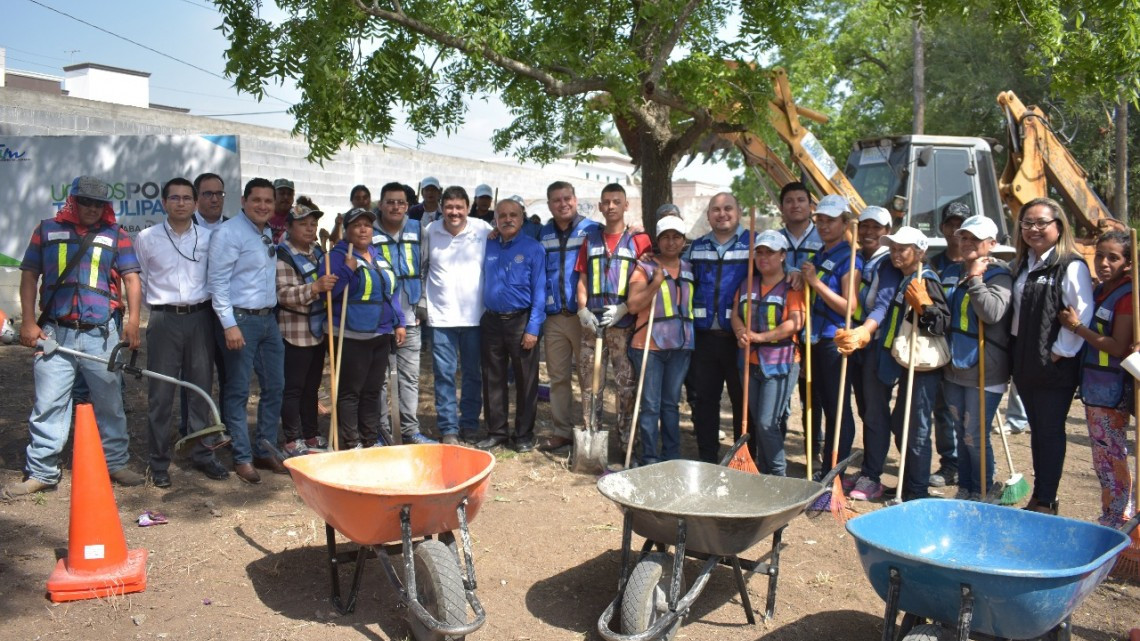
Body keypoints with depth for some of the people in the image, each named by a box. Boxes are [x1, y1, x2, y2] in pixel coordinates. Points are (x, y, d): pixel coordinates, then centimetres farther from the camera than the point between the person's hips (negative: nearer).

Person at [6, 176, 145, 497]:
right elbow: (29, 276, 10)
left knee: (110, 403, 8)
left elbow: (131, 278, 2)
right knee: (48, 404, 2)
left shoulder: (116, 235, 8)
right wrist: (28, 322, 0)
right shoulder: (47, 230, 10)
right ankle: (41, 472, 11)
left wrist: (132, 320, -11)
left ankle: (116, 463, 20)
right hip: (54, 333, 0)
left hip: (102, 334, 0)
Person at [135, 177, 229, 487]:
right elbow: (140, 281, 10)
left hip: (200, 318, 2)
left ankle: (202, 454, 20)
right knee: (160, 393, 0)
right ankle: (159, 462, 11)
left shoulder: (208, 237, 5)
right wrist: (161, 303, 12)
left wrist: (203, 305, 9)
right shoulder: (146, 238, 1)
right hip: (164, 320, -2)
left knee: (201, 389, 9)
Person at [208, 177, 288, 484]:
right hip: (241, 319, -8)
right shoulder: (229, 233, -11)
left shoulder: (268, 234, 13)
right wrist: (229, 325, -19)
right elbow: (217, 282, -15)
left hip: (268, 319, 8)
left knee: (275, 387, 12)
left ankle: (265, 451, 24)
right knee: (238, 392, 1)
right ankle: (242, 458, 12)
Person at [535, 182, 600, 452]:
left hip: (583, 316, -4)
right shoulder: (543, 234, 11)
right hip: (553, 317, 4)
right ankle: (561, 430, 19)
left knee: (588, 376, 1)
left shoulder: (592, 230, -2)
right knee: (558, 378, 10)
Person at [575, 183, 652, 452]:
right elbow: (582, 280, 15)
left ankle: (627, 442, 6)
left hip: (624, 325, -3)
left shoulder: (639, 240, 4)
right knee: (590, 383, 7)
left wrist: (623, 308, -13)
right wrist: (583, 310, -1)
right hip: (592, 323, 3)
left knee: (627, 384, -1)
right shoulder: (591, 240, 15)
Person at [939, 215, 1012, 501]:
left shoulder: (998, 274, -8)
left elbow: (993, 313, -25)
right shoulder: (950, 272, 12)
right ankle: (964, 488, 26)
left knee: (975, 436, -3)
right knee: (961, 432, 14)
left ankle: (984, 491, 14)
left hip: (984, 370, -7)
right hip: (953, 367, 7)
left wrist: (975, 279, -20)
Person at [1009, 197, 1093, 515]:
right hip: (1025, 363, 7)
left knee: (1050, 431, 0)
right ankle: (1040, 497, 24)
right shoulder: (1021, 265, 12)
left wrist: (1060, 352, -16)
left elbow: (1082, 316, -19)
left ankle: (1045, 501, 8)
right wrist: (1016, 349, 13)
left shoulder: (1071, 267, -12)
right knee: (1037, 430, 14)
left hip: (1056, 367, -7)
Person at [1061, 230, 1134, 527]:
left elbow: (1118, 347, -18)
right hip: (1094, 385, 9)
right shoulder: (1099, 291, 12)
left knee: (1111, 456, -2)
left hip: (1113, 389, -9)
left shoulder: (1127, 295, -14)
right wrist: (1075, 325, 2)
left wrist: (1076, 327, -17)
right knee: (1103, 456, 15)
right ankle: (1115, 516, 26)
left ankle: (1115, 523, 8)